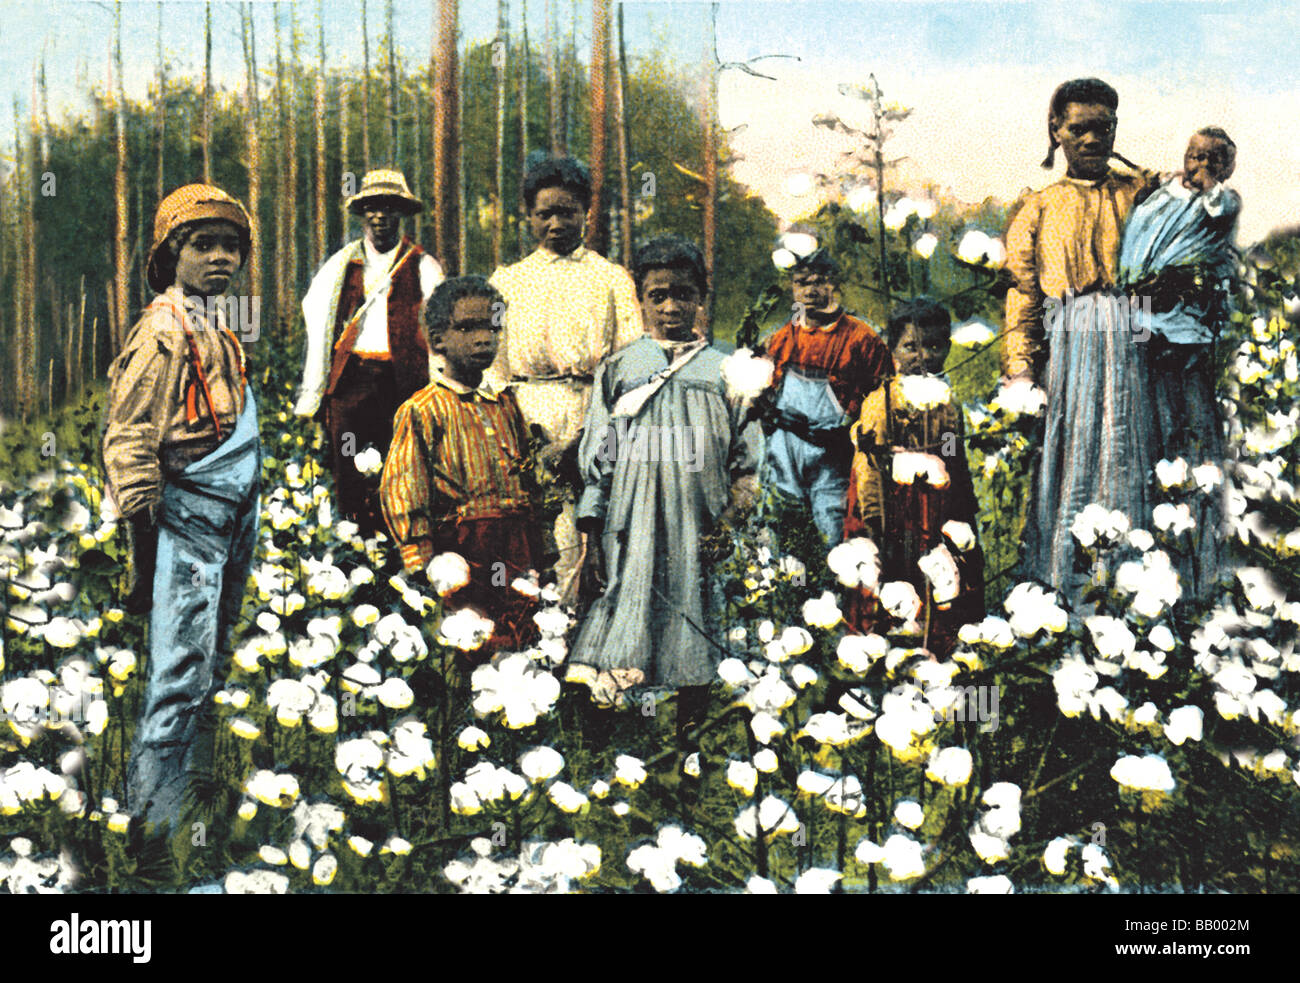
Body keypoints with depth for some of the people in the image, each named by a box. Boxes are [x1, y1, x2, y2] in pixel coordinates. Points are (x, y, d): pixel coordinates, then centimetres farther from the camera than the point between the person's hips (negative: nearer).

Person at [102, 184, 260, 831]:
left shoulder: (216, 329, 16)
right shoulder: (165, 329, -12)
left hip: (231, 525, 9)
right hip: (187, 523, -9)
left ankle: (187, 789, 28)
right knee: (182, 675, -11)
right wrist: (145, 555, -19)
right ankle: (153, 816, -5)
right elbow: (130, 443, -17)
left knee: (205, 662, 17)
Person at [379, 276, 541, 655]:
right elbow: (401, 496, -7)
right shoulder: (422, 411, -2)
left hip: (520, 552, 6)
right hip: (463, 551, -5)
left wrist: (539, 562, 17)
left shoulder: (505, 404, 18)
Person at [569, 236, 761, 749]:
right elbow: (596, 456, 9)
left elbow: (746, 458, 8)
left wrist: (730, 519, -5)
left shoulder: (726, 372, 9)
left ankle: (689, 739, 14)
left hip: (699, 530, 0)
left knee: (695, 648, 2)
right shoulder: (617, 369, 10)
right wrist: (590, 529, 2)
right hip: (632, 528, 0)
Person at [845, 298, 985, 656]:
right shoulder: (880, 402, -2)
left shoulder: (949, 405, 10)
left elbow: (960, 466, 16)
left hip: (940, 517, 4)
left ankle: (939, 656, 13)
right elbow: (867, 464, -5)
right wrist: (874, 519, -11)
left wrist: (964, 518, 12)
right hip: (896, 511, -4)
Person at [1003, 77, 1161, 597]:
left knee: (1125, 456, -3)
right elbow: (1022, 295, 7)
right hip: (1064, 342, 0)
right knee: (1065, 456, -3)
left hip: (1130, 340, 0)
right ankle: (1059, 580, 3)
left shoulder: (1140, 191, 16)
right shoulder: (1039, 209, 14)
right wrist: (1020, 371, -1)